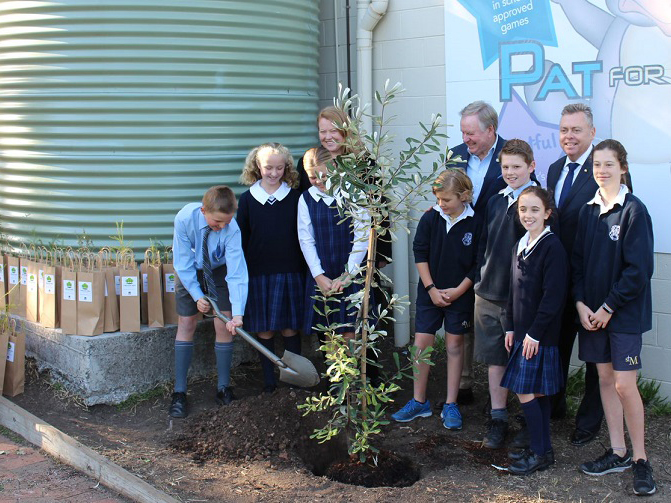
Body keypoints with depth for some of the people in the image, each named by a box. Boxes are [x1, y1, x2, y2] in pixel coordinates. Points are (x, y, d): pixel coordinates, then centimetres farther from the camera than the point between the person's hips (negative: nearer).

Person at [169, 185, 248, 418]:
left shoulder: (232, 229, -32)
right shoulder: (185, 218, -32)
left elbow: (237, 273, -33)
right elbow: (183, 263, -19)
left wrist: (237, 314, -41)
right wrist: (197, 295, -19)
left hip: (219, 271, 0)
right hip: (190, 274, 0)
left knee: (224, 327, -5)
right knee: (186, 325, 0)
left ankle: (223, 389, 10)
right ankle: (179, 393, 6)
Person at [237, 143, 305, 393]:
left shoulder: (295, 197, 3)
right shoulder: (248, 198, 2)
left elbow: (303, 236, 6)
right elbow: (242, 239, 5)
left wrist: (304, 269, 2)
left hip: (290, 271, 0)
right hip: (258, 272, 0)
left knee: (290, 328, 4)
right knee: (264, 330, 4)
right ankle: (269, 379, 15)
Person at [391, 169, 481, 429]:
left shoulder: (475, 223, -9)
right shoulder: (430, 219, -4)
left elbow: (478, 263, -5)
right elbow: (420, 254, -2)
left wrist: (458, 290, -11)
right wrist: (432, 288, -8)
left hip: (460, 294, -2)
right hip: (430, 292, 2)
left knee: (455, 345, 6)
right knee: (422, 343, 1)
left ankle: (450, 405, 15)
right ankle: (419, 401, 15)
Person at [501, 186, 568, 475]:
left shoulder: (552, 246, -14)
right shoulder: (521, 245, 11)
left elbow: (553, 296, -18)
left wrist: (535, 333, -17)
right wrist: (511, 327, 15)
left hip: (540, 335, -8)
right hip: (523, 332, 8)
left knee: (526, 392, -7)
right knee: (538, 393, 13)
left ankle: (540, 454, 4)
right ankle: (543, 449, 21)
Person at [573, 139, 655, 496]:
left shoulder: (633, 210, -11)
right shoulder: (589, 211, 8)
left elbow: (639, 268, -14)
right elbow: (578, 261, 10)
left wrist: (608, 308, -14)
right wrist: (581, 303, -3)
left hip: (624, 312, -6)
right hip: (592, 310, 6)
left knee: (624, 384, -7)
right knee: (605, 378, 10)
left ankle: (640, 459, 7)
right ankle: (618, 453, 21)